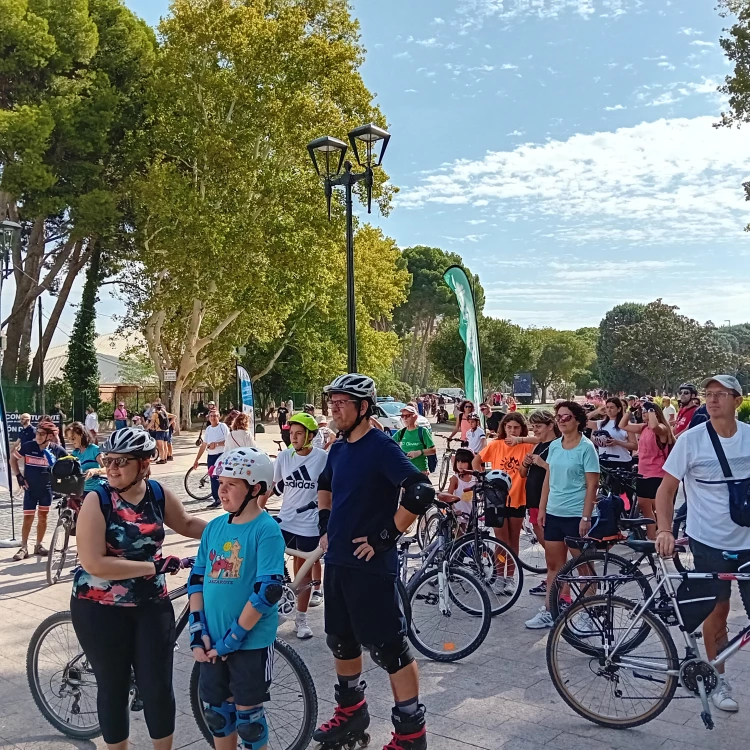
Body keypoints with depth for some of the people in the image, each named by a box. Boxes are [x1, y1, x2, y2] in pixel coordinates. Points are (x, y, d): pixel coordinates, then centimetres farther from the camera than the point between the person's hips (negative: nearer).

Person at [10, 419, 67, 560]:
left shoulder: (56, 449, -11)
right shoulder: (28, 446, -13)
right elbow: (13, 458, 2)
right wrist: (19, 476, -3)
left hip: (47, 488, 1)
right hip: (30, 488, -1)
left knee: (42, 517, 9)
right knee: (28, 518, -1)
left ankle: (38, 545, 22)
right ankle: (24, 548, 9)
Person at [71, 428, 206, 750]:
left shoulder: (159, 494, -5)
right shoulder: (97, 500, -17)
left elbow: (187, 524, 14)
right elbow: (94, 564, -24)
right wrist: (155, 566, -23)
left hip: (151, 605, 3)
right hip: (100, 609, -3)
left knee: (158, 688, 7)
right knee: (113, 688, 11)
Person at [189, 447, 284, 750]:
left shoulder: (266, 530, -15)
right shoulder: (214, 527, 3)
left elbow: (268, 590, -20)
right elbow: (197, 578, 7)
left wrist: (234, 637, -18)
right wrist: (197, 630, -4)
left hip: (251, 641, -5)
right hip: (213, 641, 6)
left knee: (247, 717, 8)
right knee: (216, 712, 18)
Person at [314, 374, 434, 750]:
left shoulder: (382, 447, -16)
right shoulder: (338, 448, 8)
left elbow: (421, 493, -27)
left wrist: (384, 538, -20)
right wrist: (325, 527, 16)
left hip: (371, 564, -8)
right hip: (337, 561, 8)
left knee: (388, 647, 0)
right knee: (341, 640, 19)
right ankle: (351, 712, 39)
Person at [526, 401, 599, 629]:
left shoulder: (586, 447, -10)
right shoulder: (554, 445, 8)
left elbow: (592, 485, -13)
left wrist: (586, 517, -17)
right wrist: (542, 508, 9)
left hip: (576, 515, -6)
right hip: (553, 513, 6)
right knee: (553, 564, 13)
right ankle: (549, 612, 22)